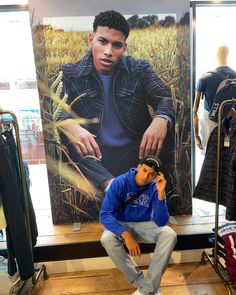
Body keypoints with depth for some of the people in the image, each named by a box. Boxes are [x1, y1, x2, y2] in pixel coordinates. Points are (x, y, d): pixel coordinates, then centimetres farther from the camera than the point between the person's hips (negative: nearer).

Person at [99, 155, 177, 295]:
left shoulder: (155, 187, -15)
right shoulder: (120, 182, -21)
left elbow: (161, 222, -21)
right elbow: (105, 215, -25)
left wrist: (161, 193, -33)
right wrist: (126, 235, -37)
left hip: (144, 225, 1)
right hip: (121, 225, -1)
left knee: (169, 235, -25)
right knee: (107, 239, -32)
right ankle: (141, 282, -16)